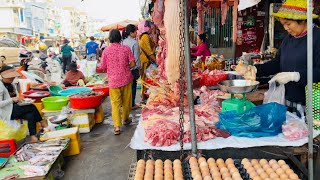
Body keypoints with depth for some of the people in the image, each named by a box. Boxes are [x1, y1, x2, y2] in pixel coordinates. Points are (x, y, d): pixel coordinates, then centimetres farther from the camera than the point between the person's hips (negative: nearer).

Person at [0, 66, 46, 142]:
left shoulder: (10, 84, 12)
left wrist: (19, 99, 1)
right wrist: (13, 99, -29)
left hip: (15, 109, 8)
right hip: (7, 113, -8)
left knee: (30, 115, -20)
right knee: (32, 107, -22)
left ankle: (33, 137, -22)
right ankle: (42, 123, -6)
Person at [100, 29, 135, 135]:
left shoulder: (106, 50, -7)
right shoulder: (126, 48, -5)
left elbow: (103, 67, -2)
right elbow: (132, 64, -6)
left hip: (113, 80, -1)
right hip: (126, 79, 2)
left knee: (115, 103, 3)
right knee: (126, 100, 18)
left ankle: (117, 126, -2)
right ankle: (125, 119, 35)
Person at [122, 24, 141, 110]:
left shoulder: (123, 41, 4)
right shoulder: (134, 42, -15)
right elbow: (136, 57, -13)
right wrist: (138, 68, -6)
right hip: (133, 68, -6)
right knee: (133, 85, 5)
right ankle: (132, 104, 13)